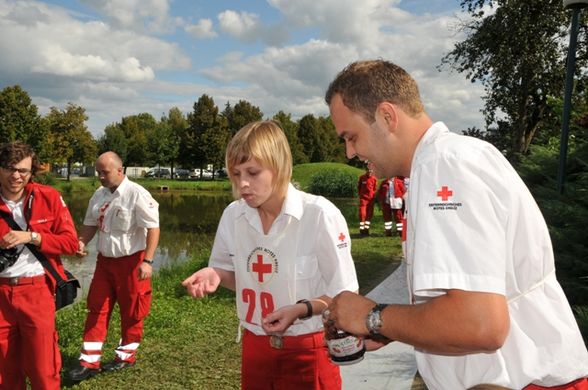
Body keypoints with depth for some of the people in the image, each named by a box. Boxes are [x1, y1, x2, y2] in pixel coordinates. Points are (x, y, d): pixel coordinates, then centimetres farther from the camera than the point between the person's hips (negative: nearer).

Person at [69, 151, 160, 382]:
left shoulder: (137, 195, -17)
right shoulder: (99, 195, 6)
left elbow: (153, 228, -19)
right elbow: (91, 224, 16)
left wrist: (147, 261, -24)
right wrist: (81, 242, -4)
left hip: (131, 261, -6)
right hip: (104, 260, 7)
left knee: (131, 311, 9)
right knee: (97, 309, 9)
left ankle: (126, 356, 28)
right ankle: (89, 362, 18)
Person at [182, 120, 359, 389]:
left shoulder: (320, 214, -19)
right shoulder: (232, 215, -5)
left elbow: (345, 294, -12)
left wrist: (300, 309, -27)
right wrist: (215, 275, -10)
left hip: (308, 351, -4)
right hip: (255, 346, 5)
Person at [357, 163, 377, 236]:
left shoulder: (374, 179, 0)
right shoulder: (362, 177, -2)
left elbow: (375, 189, 8)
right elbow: (358, 187, 9)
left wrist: (373, 196, 2)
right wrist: (360, 194, 6)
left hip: (371, 199, 2)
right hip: (363, 198, -2)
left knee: (369, 214, 7)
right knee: (362, 214, -9)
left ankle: (367, 229, 18)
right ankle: (361, 230, -3)